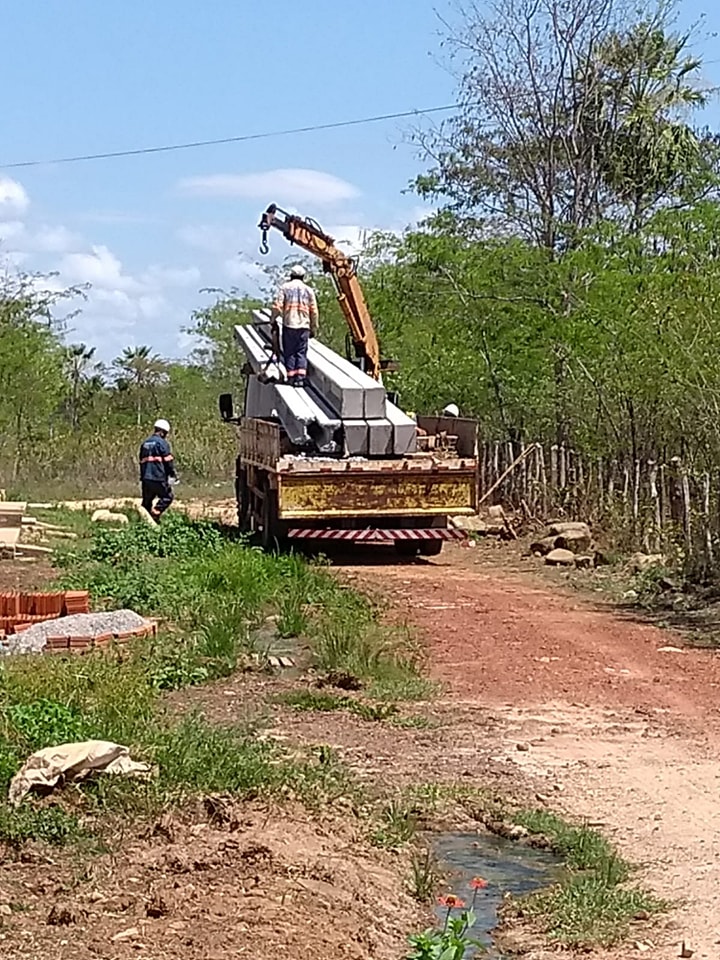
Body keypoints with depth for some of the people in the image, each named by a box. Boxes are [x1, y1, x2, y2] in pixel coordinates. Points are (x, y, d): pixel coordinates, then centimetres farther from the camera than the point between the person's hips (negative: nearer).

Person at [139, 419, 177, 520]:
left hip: (146, 478, 7)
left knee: (147, 501, 14)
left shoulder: (145, 443, 18)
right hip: (159, 478, -7)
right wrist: (173, 475, -2)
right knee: (168, 496, 5)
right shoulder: (162, 443, -6)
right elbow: (168, 461, -9)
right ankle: (155, 512, -14)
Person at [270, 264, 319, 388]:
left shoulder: (285, 288, 3)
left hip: (288, 324, -1)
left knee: (289, 352, 5)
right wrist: (314, 328, 14)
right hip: (304, 326, 1)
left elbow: (277, 306, -5)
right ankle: (300, 377, -7)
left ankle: (291, 377, 2)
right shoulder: (308, 290, 9)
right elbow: (314, 311, 7)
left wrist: (273, 319, 9)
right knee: (301, 352, 3)